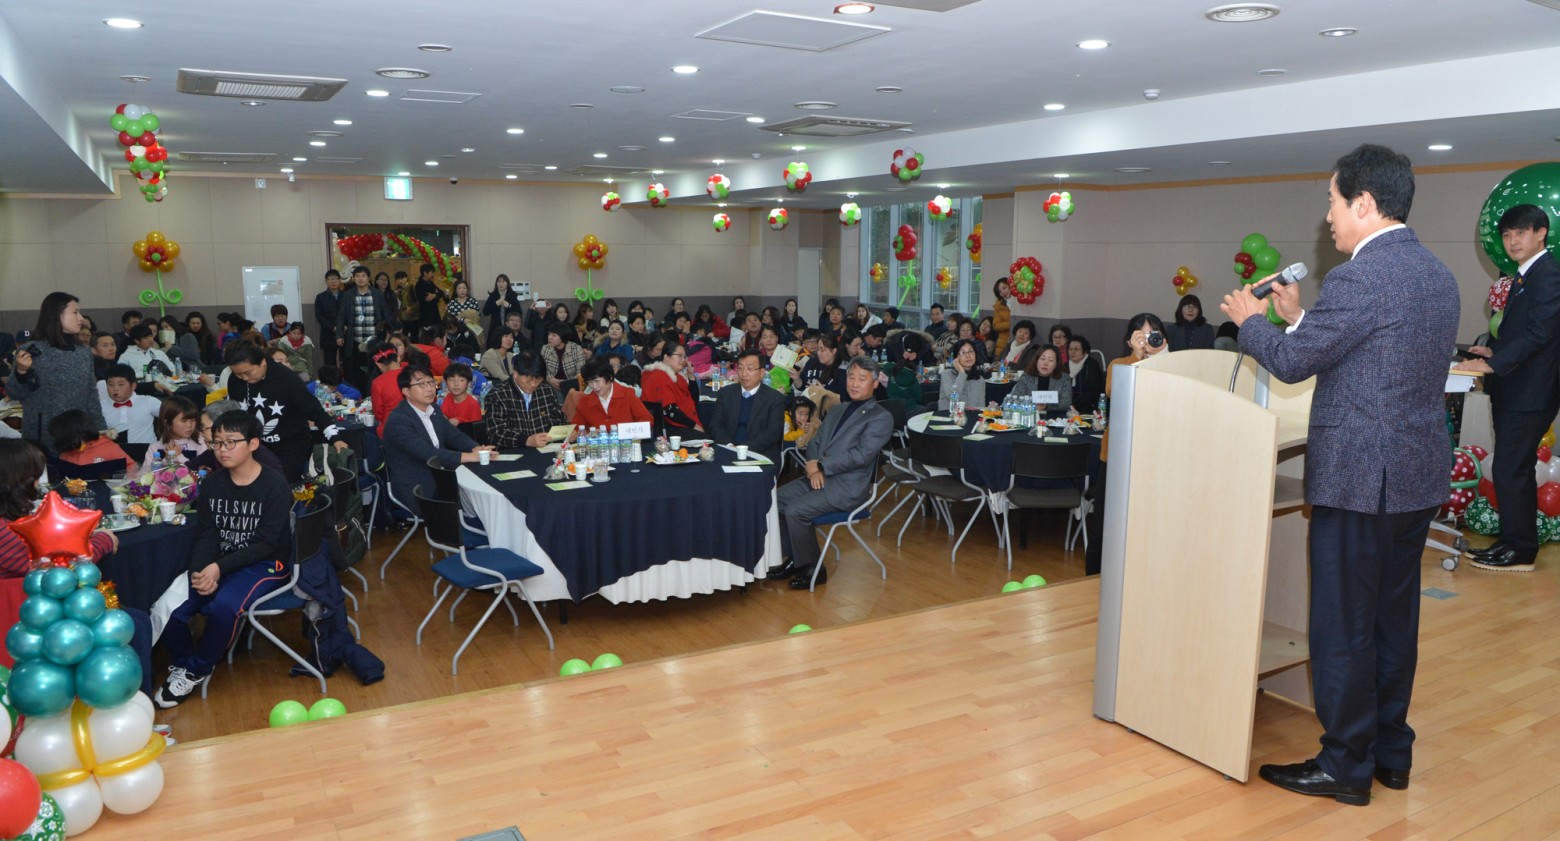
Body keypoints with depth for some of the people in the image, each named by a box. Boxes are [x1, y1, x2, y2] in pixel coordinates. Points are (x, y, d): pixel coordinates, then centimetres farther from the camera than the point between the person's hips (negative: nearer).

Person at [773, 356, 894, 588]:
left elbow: (861, 455, -16)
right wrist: (812, 464, -5)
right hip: (819, 477, 8)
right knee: (775, 500, -6)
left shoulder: (881, 418, -5)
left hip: (847, 487, -8)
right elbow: (814, 443, 18)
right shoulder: (838, 410, 20)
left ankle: (812, 568, -5)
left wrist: (821, 466, -14)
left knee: (795, 510, -24)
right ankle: (793, 558, 8)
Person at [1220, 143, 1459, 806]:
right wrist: (1298, 316, 18)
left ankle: (1346, 766, 13)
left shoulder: (1361, 278, -19)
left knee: (1343, 626, 1)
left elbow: (1292, 361, -12)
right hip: (1418, 476, 10)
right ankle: (1390, 751, 30)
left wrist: (1250, 319, 6)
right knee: (1393, 618, 18)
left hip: (1359, 479, -9)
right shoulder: (1436, 274, 11)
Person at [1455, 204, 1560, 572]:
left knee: (1510, 470, -6)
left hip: (1530, 395, -10)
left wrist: (1492, 364, -26)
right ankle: (1514, 543, 24)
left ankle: (1519, 551, 3)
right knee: (1515, 471, 15)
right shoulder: (1525, 277, 17)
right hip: (1514, 393, 10)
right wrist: (1494, 350, 8)